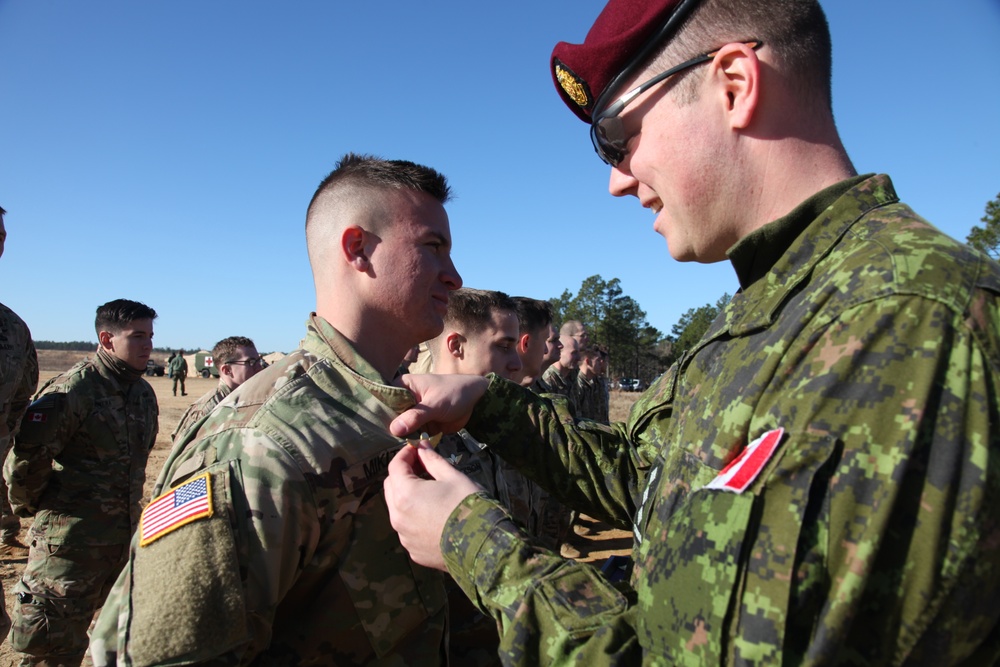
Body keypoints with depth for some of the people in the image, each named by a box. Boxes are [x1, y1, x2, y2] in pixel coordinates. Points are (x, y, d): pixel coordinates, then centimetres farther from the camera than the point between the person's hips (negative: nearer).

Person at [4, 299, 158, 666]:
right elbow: (24, 460, -16)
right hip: (72, 537, -7)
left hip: (127, 534, 7)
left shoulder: (144, 392, 6)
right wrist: (30, 506, -1)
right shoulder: (72, 390, -18)